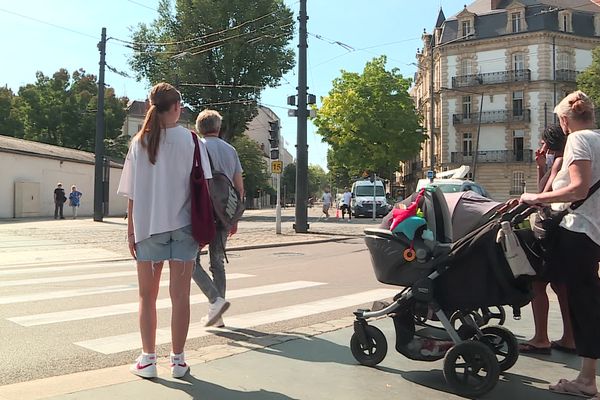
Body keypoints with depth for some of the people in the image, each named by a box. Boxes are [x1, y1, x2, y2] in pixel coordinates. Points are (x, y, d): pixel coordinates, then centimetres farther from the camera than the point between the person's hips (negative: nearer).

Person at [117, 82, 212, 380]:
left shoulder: (139, 142, 0)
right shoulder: (190, 140, -3)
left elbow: (132, 193, -1)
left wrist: (131, 230, 7)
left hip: (148, 226, 1)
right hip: (183, 224, 0)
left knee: (147, 295, 13)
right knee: (180, 296, 7)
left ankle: (147, 359, 16)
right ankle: (178, 360, 14)